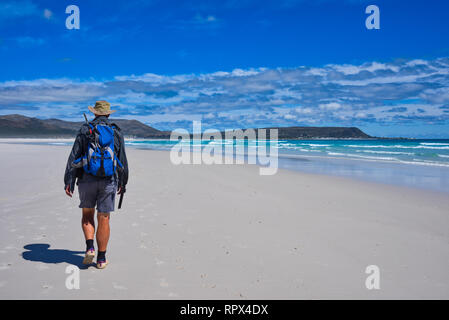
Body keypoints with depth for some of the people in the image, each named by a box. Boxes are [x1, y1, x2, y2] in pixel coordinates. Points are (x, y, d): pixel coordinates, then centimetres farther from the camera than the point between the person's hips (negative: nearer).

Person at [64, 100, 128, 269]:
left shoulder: (84, 130, 2)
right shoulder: (116, 132, 4)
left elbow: (74, 157, -3)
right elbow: (123, 160, 7)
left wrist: (69, 181, -1)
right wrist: (123, 183, 16)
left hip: (87, 179, 0)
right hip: (108, 181, 0)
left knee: (87, 214, 18)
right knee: (103, 219, 5)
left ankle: (90, 247, 2)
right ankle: (101, 258, 10)